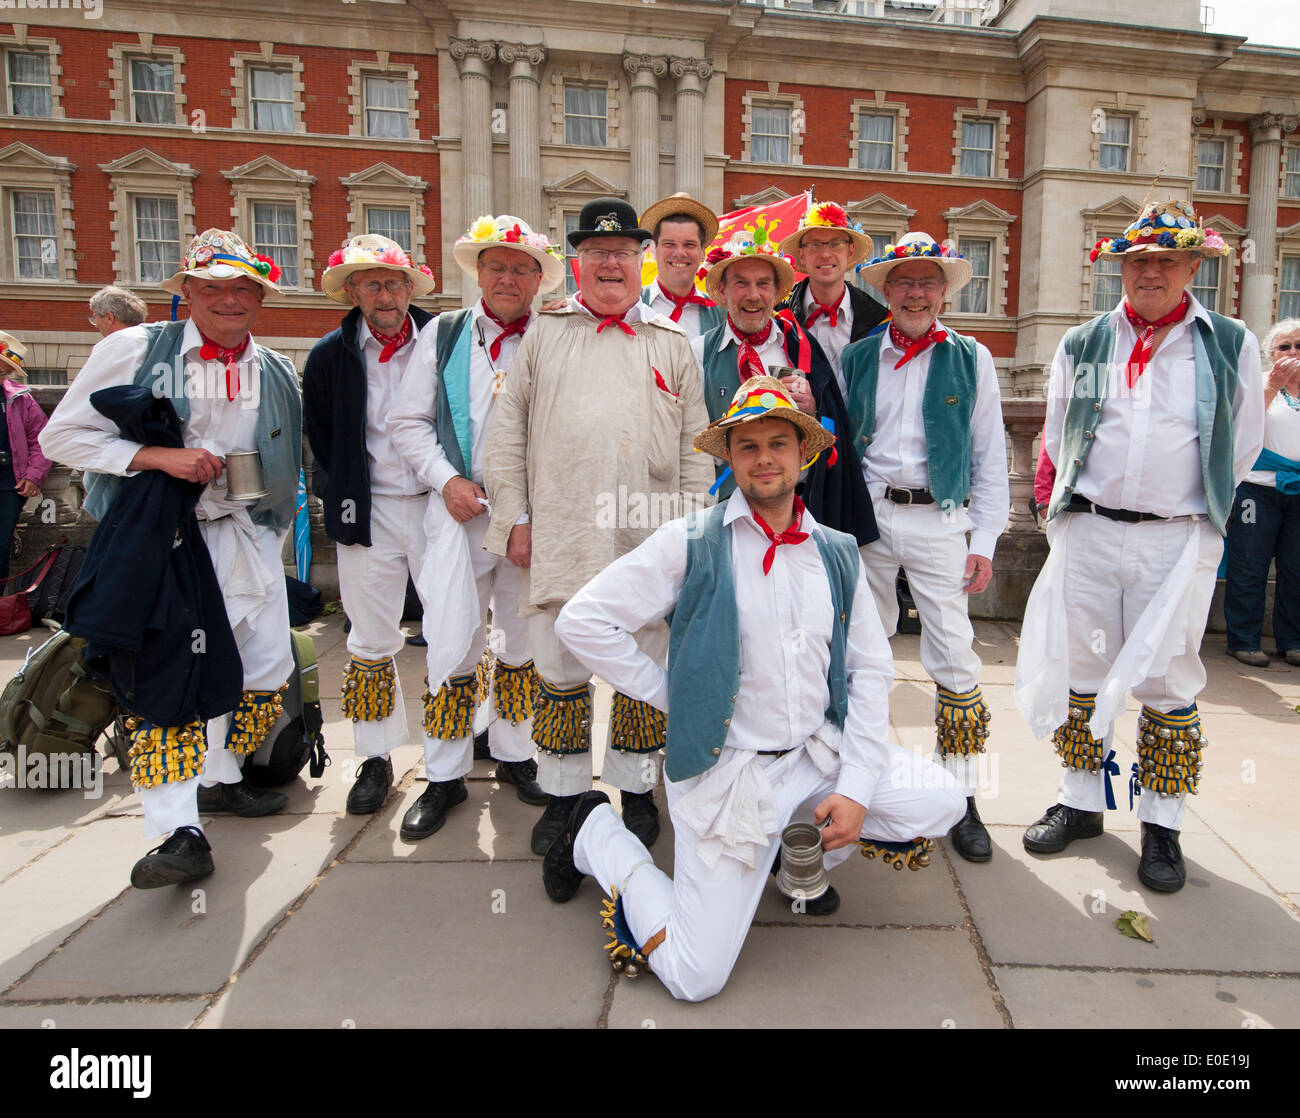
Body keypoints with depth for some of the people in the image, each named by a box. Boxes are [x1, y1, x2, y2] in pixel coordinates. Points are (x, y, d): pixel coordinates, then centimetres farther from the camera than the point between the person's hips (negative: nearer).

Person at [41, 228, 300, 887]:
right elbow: (61, 435, -4)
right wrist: (159, 456, -17)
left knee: (267, 670, 8)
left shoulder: (278, 374, 9)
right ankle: (179, 830, -4)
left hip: (248, 541, 5)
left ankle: (219, 778, 31)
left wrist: (272, 540, 13)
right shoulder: (135, 350, -2)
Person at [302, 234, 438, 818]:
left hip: (438, 503, -1)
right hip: (367, 512, 1)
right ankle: (376, 759, 20)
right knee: (371, 642, 7)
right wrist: (349, 495, 9)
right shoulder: (329, 356, 3)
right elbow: (320, 437, 14)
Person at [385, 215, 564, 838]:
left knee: (525, 639, 10)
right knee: (452, 644, -2)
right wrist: (447, 479, -6)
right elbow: (408, 422, 8)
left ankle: (513, 753, 28)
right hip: (461, 510, 0)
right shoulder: (443, 335, 8)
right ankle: (445, 776, 13)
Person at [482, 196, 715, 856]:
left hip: (650, 539, 0)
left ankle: (637, 789, 24)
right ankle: (563, 794, 22)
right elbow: (507, 434, 9)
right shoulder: (544, 335, 13)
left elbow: (695, 446, 10)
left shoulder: (672, 344, 14)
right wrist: (514, 517, 1)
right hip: (560, 534, 0)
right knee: (560, 667, 6)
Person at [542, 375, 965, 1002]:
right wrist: (670, 693, -8)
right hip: (726, 768, -5)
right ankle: (600, 837, 21)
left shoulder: (838, 555, 5)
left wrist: (856, 788, -1)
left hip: (819, 755, 5)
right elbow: (582, 620, -10)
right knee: (695, 979, -5)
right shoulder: (691, 544, -10)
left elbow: (871, 670, 8)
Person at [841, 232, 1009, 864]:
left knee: (954, 659, -3)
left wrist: (985, 539, -1)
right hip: (867, 516, 2)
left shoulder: (971, 360, 6)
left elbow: (990, 455, 5)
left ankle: (961, 799, 11)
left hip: (939, 517, -1)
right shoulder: (857, 359, 9)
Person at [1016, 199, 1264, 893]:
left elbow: (1242, 445, 12)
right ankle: (1081, 803, 23)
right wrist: (1078, 501, 13)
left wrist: (1190, 501, 13)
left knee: (1167, 682, 3)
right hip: (1087, 531, 2)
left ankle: (1161, 825, 18)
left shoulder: (1231, 345, 5)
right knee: (1079, 671, 7)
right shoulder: (1082, 345, 10)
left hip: (1180, 538, -1)